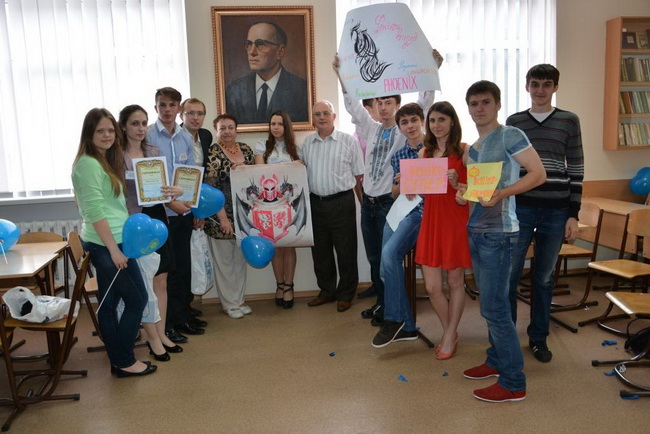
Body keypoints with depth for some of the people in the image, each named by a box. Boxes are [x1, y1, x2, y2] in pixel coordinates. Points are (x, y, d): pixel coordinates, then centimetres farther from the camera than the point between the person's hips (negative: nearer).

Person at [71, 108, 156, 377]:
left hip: (106, 243, 9)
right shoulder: (89, 164, -15)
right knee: (137, 299, -1)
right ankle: (125, 361, 10)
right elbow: (95, 212, -20)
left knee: (109, 302, 14)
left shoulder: (105, 161, 14)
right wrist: (114, 249, -21)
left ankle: (118, 360, 24)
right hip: (107, 245, -9)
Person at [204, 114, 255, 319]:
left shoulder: (245, 149, 5)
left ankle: (240, 299, 29)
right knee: (224, 260, 7)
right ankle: (230, 303, 21)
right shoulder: (212, 153, -11)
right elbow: (211, 188, -15)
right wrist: (223, 218, -19)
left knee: (240, 258, 15)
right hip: (221, 216, -5)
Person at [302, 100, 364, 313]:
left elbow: (358, 176, -1)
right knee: (320, 251, 13)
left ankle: (345, 294, 19)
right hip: (315, 202, 4)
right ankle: (326, 291, 29)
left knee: (345, 251, 4)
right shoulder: (307, 143, 9)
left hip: (341, 202, -4)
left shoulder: (348, 141, -2)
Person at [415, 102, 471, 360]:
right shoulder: (425, 153, 10)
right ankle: (449, 332, 30)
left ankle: (449, 337, 27)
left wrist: (457, 183, -23)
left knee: (455, 282, 9)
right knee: (431, 287, 4)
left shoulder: (464, 151, -4)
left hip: (456, 221, -4)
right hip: (431, 221, 4)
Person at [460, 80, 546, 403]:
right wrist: (463, 194, 1)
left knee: (494, 308, -6)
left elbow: (538, 174, -13)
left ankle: (513, 383, 5)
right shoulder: (473, 149, 16)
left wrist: (502, 193, -24)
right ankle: (497, 360, 30)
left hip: (498, 233, -8)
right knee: (490, 304, 16)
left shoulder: (510, 135, -7)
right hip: (476, 231, 8)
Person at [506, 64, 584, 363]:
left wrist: (574, 215, 0)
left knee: (544, 278, 9)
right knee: (508, 275, 0)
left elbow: (576, 170, 5)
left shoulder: (569, 121, 6)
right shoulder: (513, 122, 7)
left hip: (556, 212, 0)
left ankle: (538, 338, 24)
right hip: (519, 209, 0)